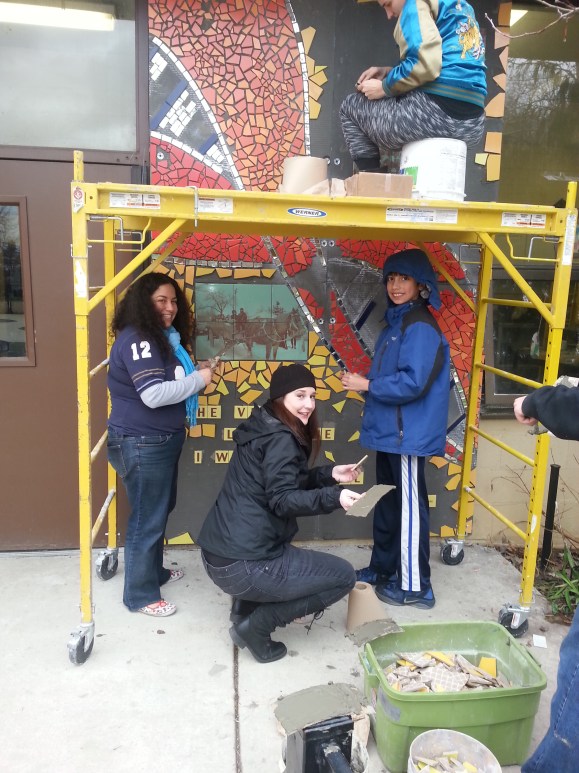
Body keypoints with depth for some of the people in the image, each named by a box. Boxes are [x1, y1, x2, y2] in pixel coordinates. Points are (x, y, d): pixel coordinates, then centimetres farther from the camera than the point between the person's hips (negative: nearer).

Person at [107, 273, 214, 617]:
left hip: (162, 441, 10)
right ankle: (140, 595, 17)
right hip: (142, 444, -10)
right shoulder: (136, 340, -19)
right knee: (147, 519, 1)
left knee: (161, 510, 22)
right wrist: (199, 379, -20)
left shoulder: (162, 338, 12)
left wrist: (193, 380, 0)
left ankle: (155, 571, 41)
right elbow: (153, 395, -29)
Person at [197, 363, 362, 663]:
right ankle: (255, 626, 1)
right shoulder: (281, 438, -13)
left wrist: (329, 474, 11)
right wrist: (333, 497, -32)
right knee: (343, 575, 4)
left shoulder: (264, 428, 15)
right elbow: (282, 500, -21)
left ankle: (244, 606, 20)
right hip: (241, 564, -9)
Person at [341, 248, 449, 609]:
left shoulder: (421, 327, -16)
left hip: (409, 434, -10)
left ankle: (415, 586, 14)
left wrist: (367, 386, -15)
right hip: (390, 431, 10)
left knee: (409, 507, 0)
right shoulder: (396, 322, 15)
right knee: (387, 502, 19)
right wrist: (366, 383, 3)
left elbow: (413, 382, -24)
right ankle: (382, 568, 34)